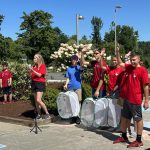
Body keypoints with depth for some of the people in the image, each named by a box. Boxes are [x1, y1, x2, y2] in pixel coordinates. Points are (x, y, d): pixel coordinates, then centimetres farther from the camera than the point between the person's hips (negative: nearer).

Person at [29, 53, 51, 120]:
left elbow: (39, 75, -17)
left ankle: (47, 114, -8)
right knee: (36, 100, 8)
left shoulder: (42, 66, -7)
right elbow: (32, 76, 15)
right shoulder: (34, 66, 11)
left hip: (40, 84, -7)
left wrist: (33, 70, -22)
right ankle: (39, 114, 16)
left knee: (38, 100, -17)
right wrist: (30, 71, -3)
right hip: (34, 83, 7)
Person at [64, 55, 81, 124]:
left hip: (78, 87, -2)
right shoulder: (69, 68, 10)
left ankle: (78, 117, 6)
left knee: (78, 102, -1)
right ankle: (73, 116, 14)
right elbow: (68, 78, 11)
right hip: (70, 87, 2)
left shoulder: (79, 67, 3)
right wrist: (66, 84, -6)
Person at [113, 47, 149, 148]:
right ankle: (124, 137, 32)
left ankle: (139, 141, 13)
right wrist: (118, 52, 8)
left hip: (136, 100, -8)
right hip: (127, 98, 8)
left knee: (138, 119, 4)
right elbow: (120, 63, 21)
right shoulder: (129, 67, 7)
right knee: (124, 117, 17)